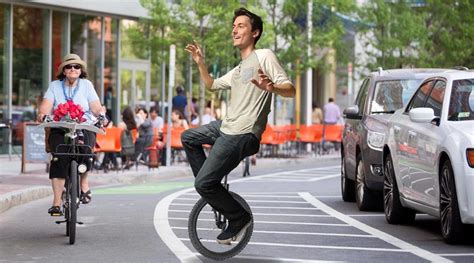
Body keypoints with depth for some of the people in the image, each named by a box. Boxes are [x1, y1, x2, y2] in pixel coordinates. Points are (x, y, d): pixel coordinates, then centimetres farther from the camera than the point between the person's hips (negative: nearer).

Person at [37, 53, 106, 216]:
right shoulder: (55, 86, 10)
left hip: (84, 128, 0)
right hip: (60, 130, 0)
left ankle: (84, 183, -13)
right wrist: (42, 114, -24)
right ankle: (56, 202, -26)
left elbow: (96, 108, 2)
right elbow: (46, 106, -2)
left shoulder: (86, 85, 9)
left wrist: (101, 113, -21)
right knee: (59, 156, -26)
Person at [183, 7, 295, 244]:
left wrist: (271, 87, -39)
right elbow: (212, 85, 37)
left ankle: (239, 218, 3)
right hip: (226, 127, 10)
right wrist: (200, 64, 22)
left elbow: (290, 90, -17)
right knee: (188, 138, 25)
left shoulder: (264, 56, -6)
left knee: (203, 184, -14)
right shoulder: (237, 70, 22)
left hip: (242, 135, -10)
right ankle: (212, 188, 22)